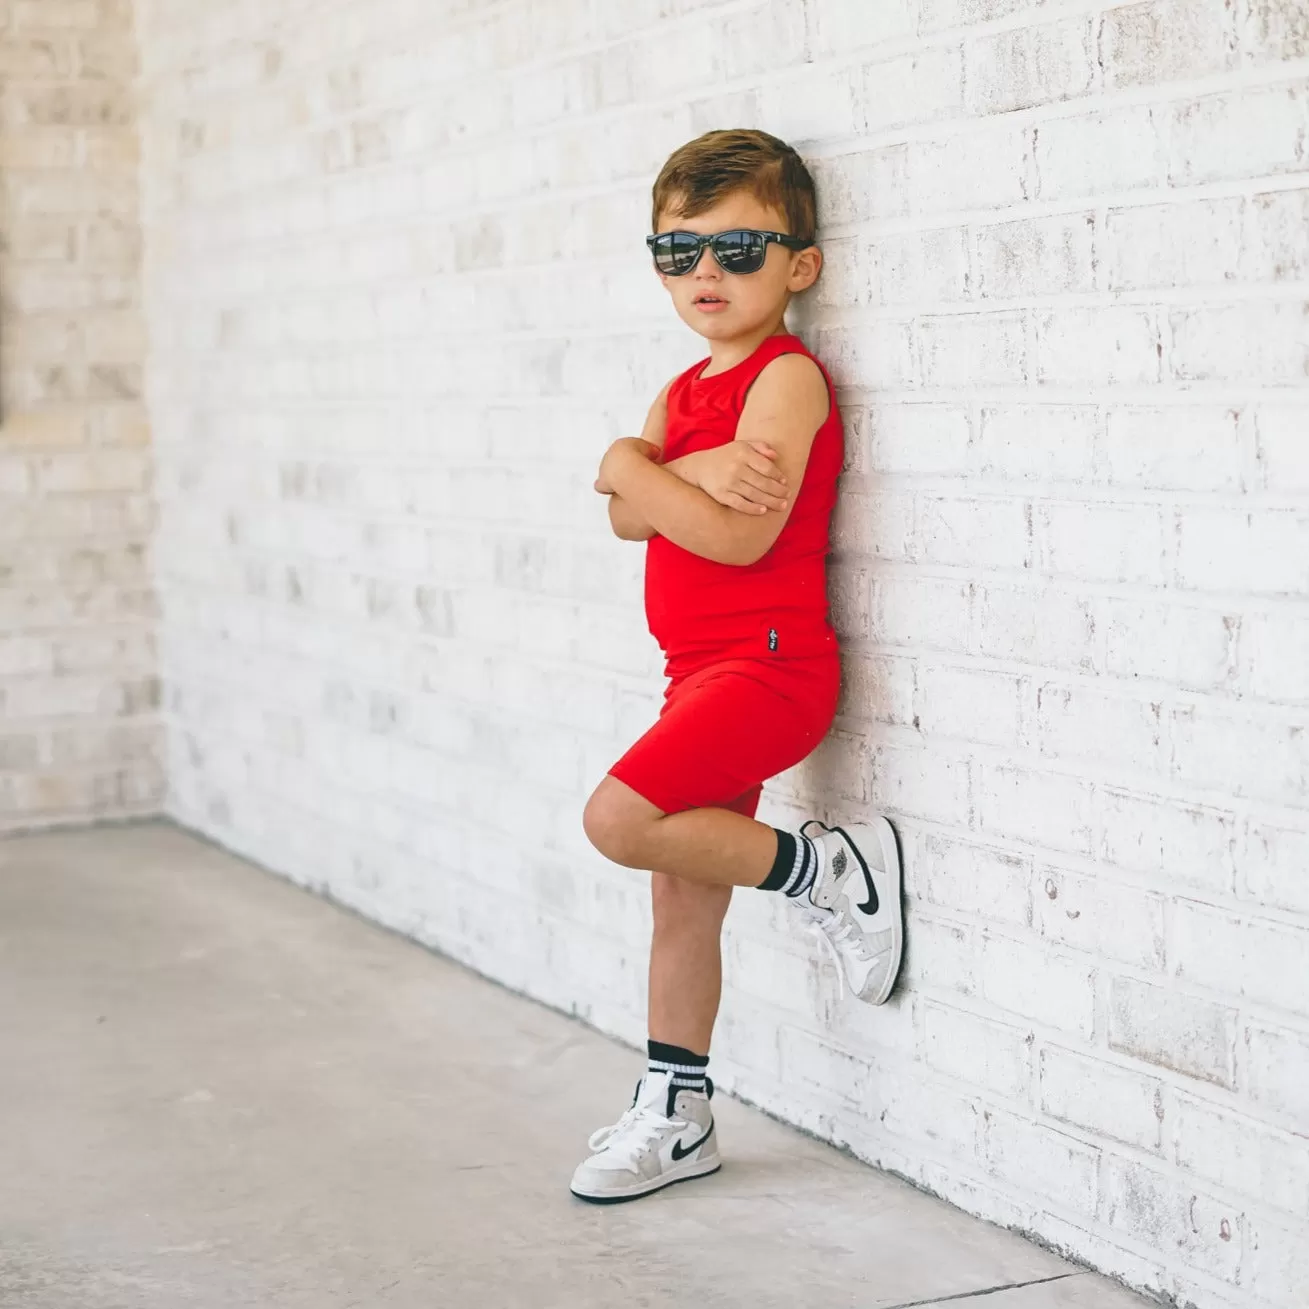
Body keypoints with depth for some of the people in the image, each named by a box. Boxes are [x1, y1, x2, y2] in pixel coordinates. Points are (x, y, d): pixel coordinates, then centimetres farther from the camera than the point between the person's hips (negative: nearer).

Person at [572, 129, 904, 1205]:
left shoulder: (787, 378, -11)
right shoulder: (686, 389, 15)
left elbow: (738, 537, -23)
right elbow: (631, 519, -1)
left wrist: (632, 466, -11)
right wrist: (694, 474, -21)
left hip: (765, 663, -9)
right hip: (704, 671, 9)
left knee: (621, 819, -24)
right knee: (681, 893, 13)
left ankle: (828, 868, -6)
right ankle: (675, 1118, 26)